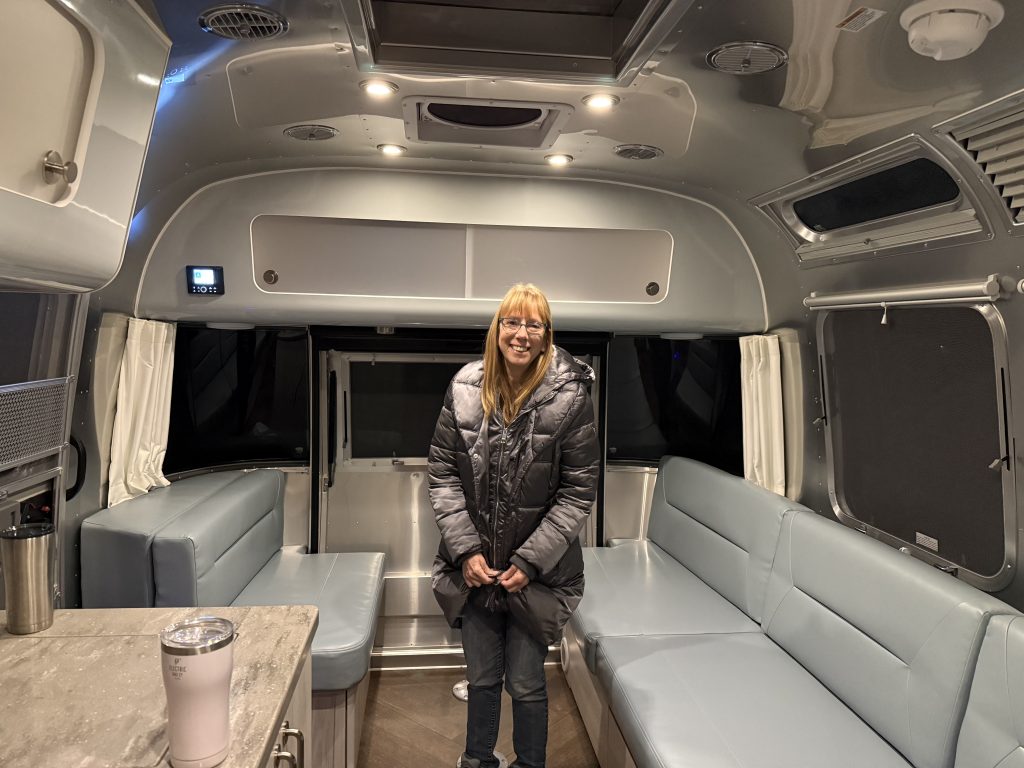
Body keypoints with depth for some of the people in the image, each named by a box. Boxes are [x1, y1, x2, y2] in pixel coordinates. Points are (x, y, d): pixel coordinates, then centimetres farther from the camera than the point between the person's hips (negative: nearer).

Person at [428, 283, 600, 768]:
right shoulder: (464, 388, -6)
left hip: (536, 573, -2)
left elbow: (578, 491, -11)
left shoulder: (570, 397, -13)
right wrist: (465, 550, -10)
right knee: (482, 678, 20)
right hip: (475, 568, 3)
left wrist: (531, 561, -14)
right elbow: (443, 474, -2)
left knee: (526, 685, 12)